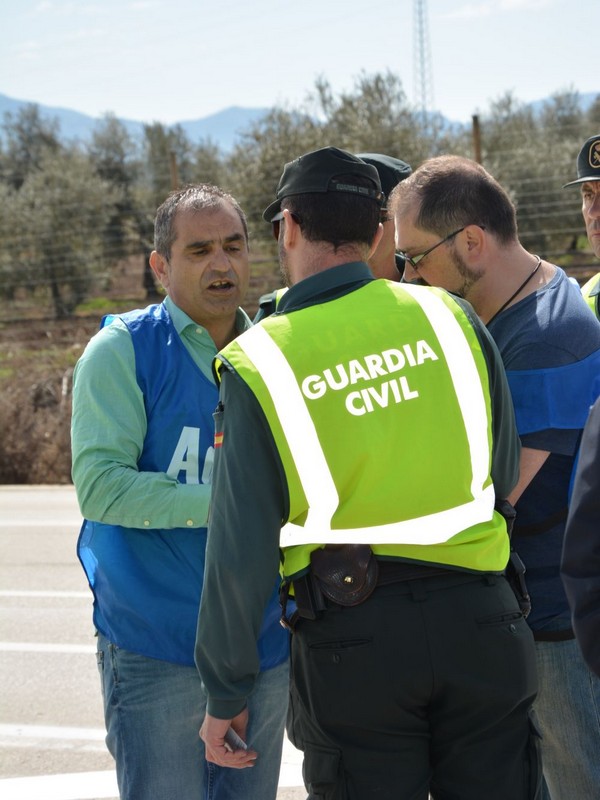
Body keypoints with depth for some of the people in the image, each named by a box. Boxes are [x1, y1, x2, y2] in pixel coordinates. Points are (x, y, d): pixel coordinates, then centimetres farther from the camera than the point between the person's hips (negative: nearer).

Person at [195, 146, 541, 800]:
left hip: (349, 642, -2)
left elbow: (240, 550, -5)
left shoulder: (258, 360, -6)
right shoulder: (448, 316, 0)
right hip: (478, 623, 2)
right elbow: (503, 475, 8)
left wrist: (226, 694, 4)